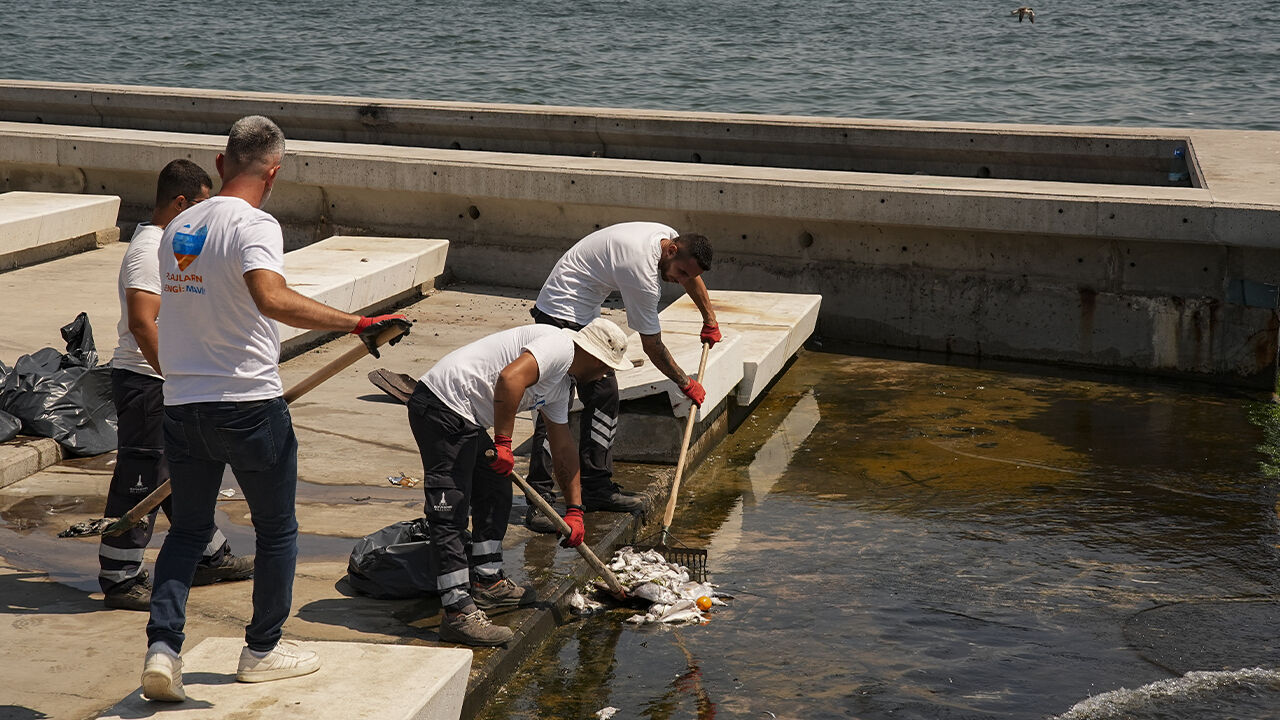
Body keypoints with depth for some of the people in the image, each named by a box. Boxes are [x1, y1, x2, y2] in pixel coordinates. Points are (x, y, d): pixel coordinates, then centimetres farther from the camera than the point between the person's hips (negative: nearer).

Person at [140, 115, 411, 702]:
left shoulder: (179, 227, 9)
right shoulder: (254, 225, -14)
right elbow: (272, 299, -32)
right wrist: (357, 323, -33)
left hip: (181, 404, 6)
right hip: (249, 405, -6)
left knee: (187, 529, 17)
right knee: (276, 531, 13)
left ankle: (162, 646, 3)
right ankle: (262, 651, 23)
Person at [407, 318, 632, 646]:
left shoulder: (562, 384, 21)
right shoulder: (559, 345, -10)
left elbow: (564, 448, 28)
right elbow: (510, 379, -27)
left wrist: (575, 510, 28)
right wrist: (503, 443, -22)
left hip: (466, 420, 11)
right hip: (442, 406, -11)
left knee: (496, 494, 21)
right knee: (450, 514, -12)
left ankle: (487, 583, 32)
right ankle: (459, 614, -14)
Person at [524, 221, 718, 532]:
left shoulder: (668, 236, -1)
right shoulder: (642, 274, -28)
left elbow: (692, 277, 24)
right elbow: (652, 346, -16)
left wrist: (710, 320, 31)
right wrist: (686, 384, -5)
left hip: (586, 316, 11)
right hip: (561, 316, -11)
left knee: (604, 398, 9)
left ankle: (597, 488, 14)